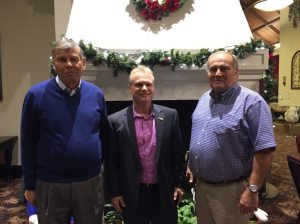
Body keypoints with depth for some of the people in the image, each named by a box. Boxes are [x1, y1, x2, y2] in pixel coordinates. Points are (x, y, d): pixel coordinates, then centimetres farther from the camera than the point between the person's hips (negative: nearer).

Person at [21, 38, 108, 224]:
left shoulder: (96, 94, -2)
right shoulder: (36, 95, -9)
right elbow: (28, 143, -4)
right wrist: (30, 185, -1)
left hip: (91, 182, 2)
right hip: (50, 185, -2)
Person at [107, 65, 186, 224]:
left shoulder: (170, 115, -3)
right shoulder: (116, 120, -7)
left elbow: (178, 154, 2)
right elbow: (112, 162, -2)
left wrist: (179, 184, 2)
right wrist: (115, 193, -1)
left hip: (165, 192, 1)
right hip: (132, 195, -1)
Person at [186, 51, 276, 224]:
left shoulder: (251, 101, -18)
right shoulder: (204, 99, 6)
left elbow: (264, 150, -20)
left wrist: (253, 190, -21)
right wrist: (191, 165, 12)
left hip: (232, 189, -6)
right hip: (201, 184, 7)